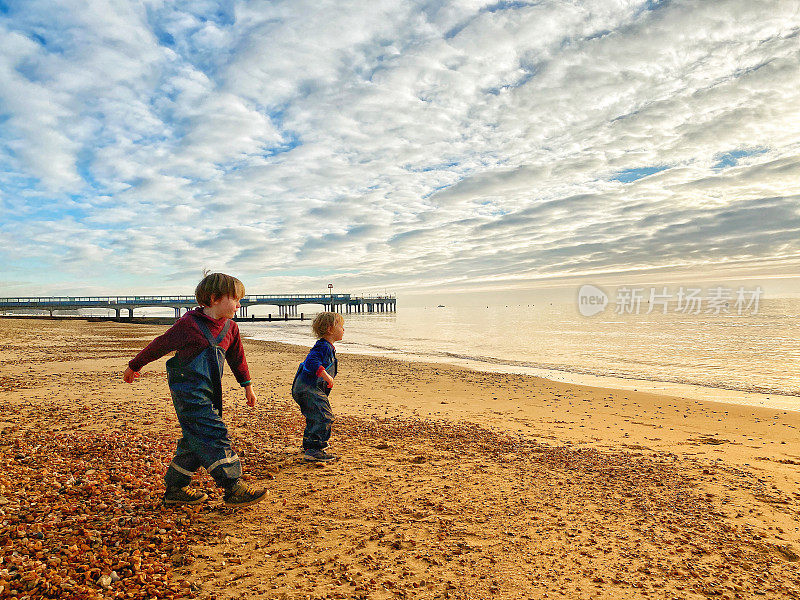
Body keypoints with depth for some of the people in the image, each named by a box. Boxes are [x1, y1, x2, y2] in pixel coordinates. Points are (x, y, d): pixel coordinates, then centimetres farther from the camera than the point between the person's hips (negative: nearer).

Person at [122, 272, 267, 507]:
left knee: (196, 442, 13)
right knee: (214, 435, -13)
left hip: (207, 395, 8)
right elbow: (160, 345, -2)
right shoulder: (189, 323, -12)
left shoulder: (229, 327, 8)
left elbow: (236, 357, 21)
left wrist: (247, 385, 23)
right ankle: (234, 488, -8)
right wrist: (134, 366, 10)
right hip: (188, 392, -8)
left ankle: (175, 488, 27)